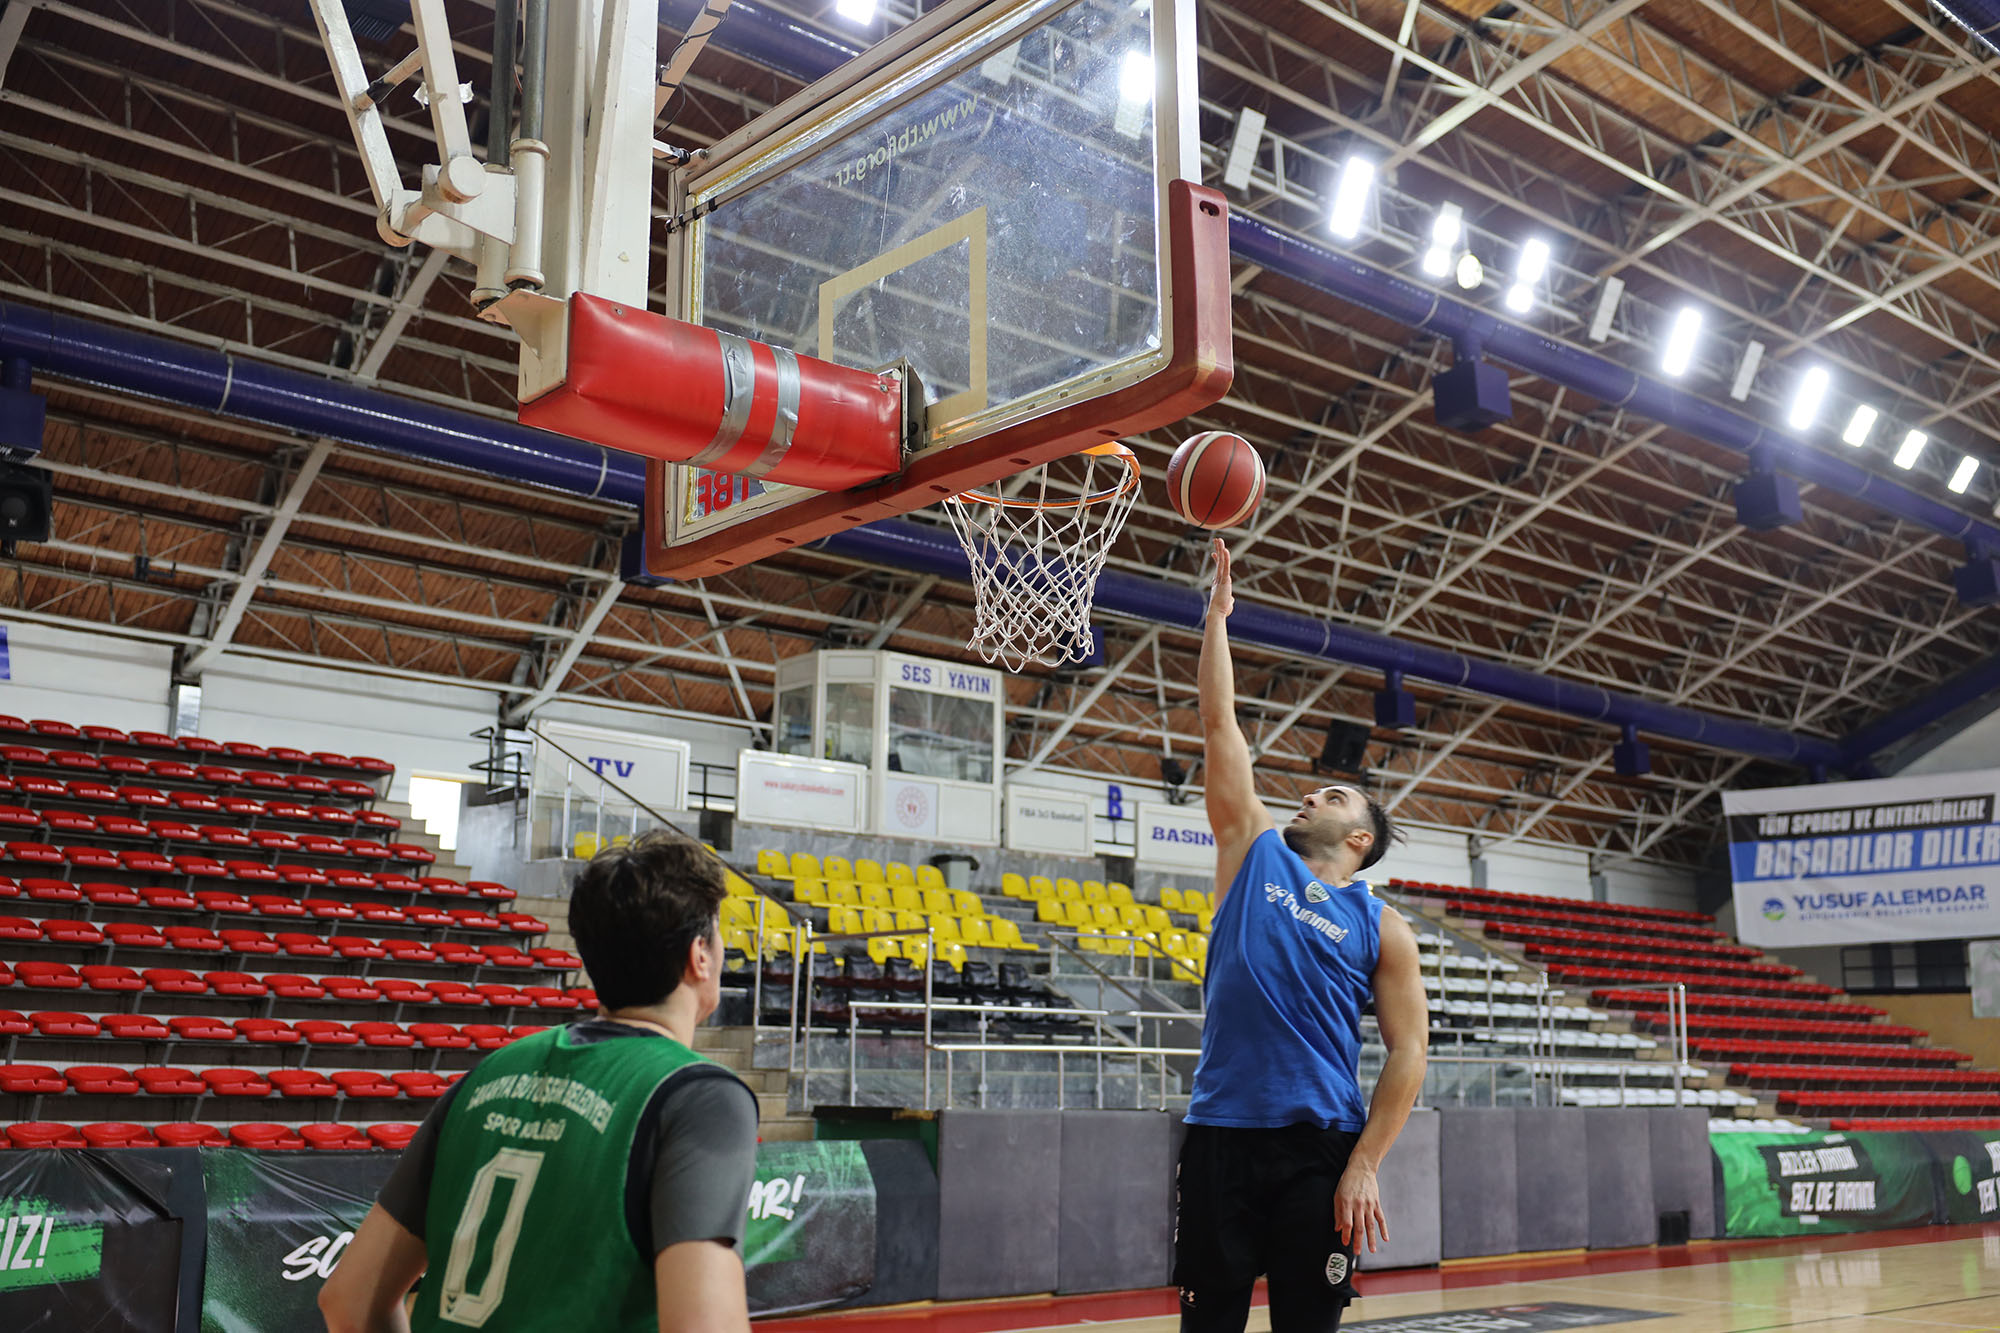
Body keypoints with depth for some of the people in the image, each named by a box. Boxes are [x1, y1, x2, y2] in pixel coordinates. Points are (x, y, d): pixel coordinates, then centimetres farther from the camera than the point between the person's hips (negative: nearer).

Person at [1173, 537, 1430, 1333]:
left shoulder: (1381, 929, 6)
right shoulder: (1254, 854, 12)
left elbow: (1407, 1050, 1)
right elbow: (1220, 726, 11)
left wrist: (1365, 1165, -9)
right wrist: (1218, 615, 11)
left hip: (1320, 1144, -2)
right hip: (1221, 1130, 2)